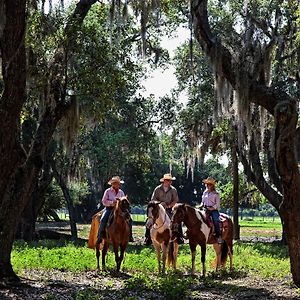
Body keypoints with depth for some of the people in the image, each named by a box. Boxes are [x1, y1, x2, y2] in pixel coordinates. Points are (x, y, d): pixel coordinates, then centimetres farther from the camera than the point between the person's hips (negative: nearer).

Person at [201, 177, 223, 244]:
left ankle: (218, 236, -29)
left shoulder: (216, 194, 4)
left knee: (216, 220, -28)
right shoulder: (205, 193, 19)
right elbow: (202, 202, 26)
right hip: (205, 209, 5)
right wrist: (202, 206, 5)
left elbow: (217, 203, 0)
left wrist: (213, 208, -15)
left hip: (214, 210, -5)